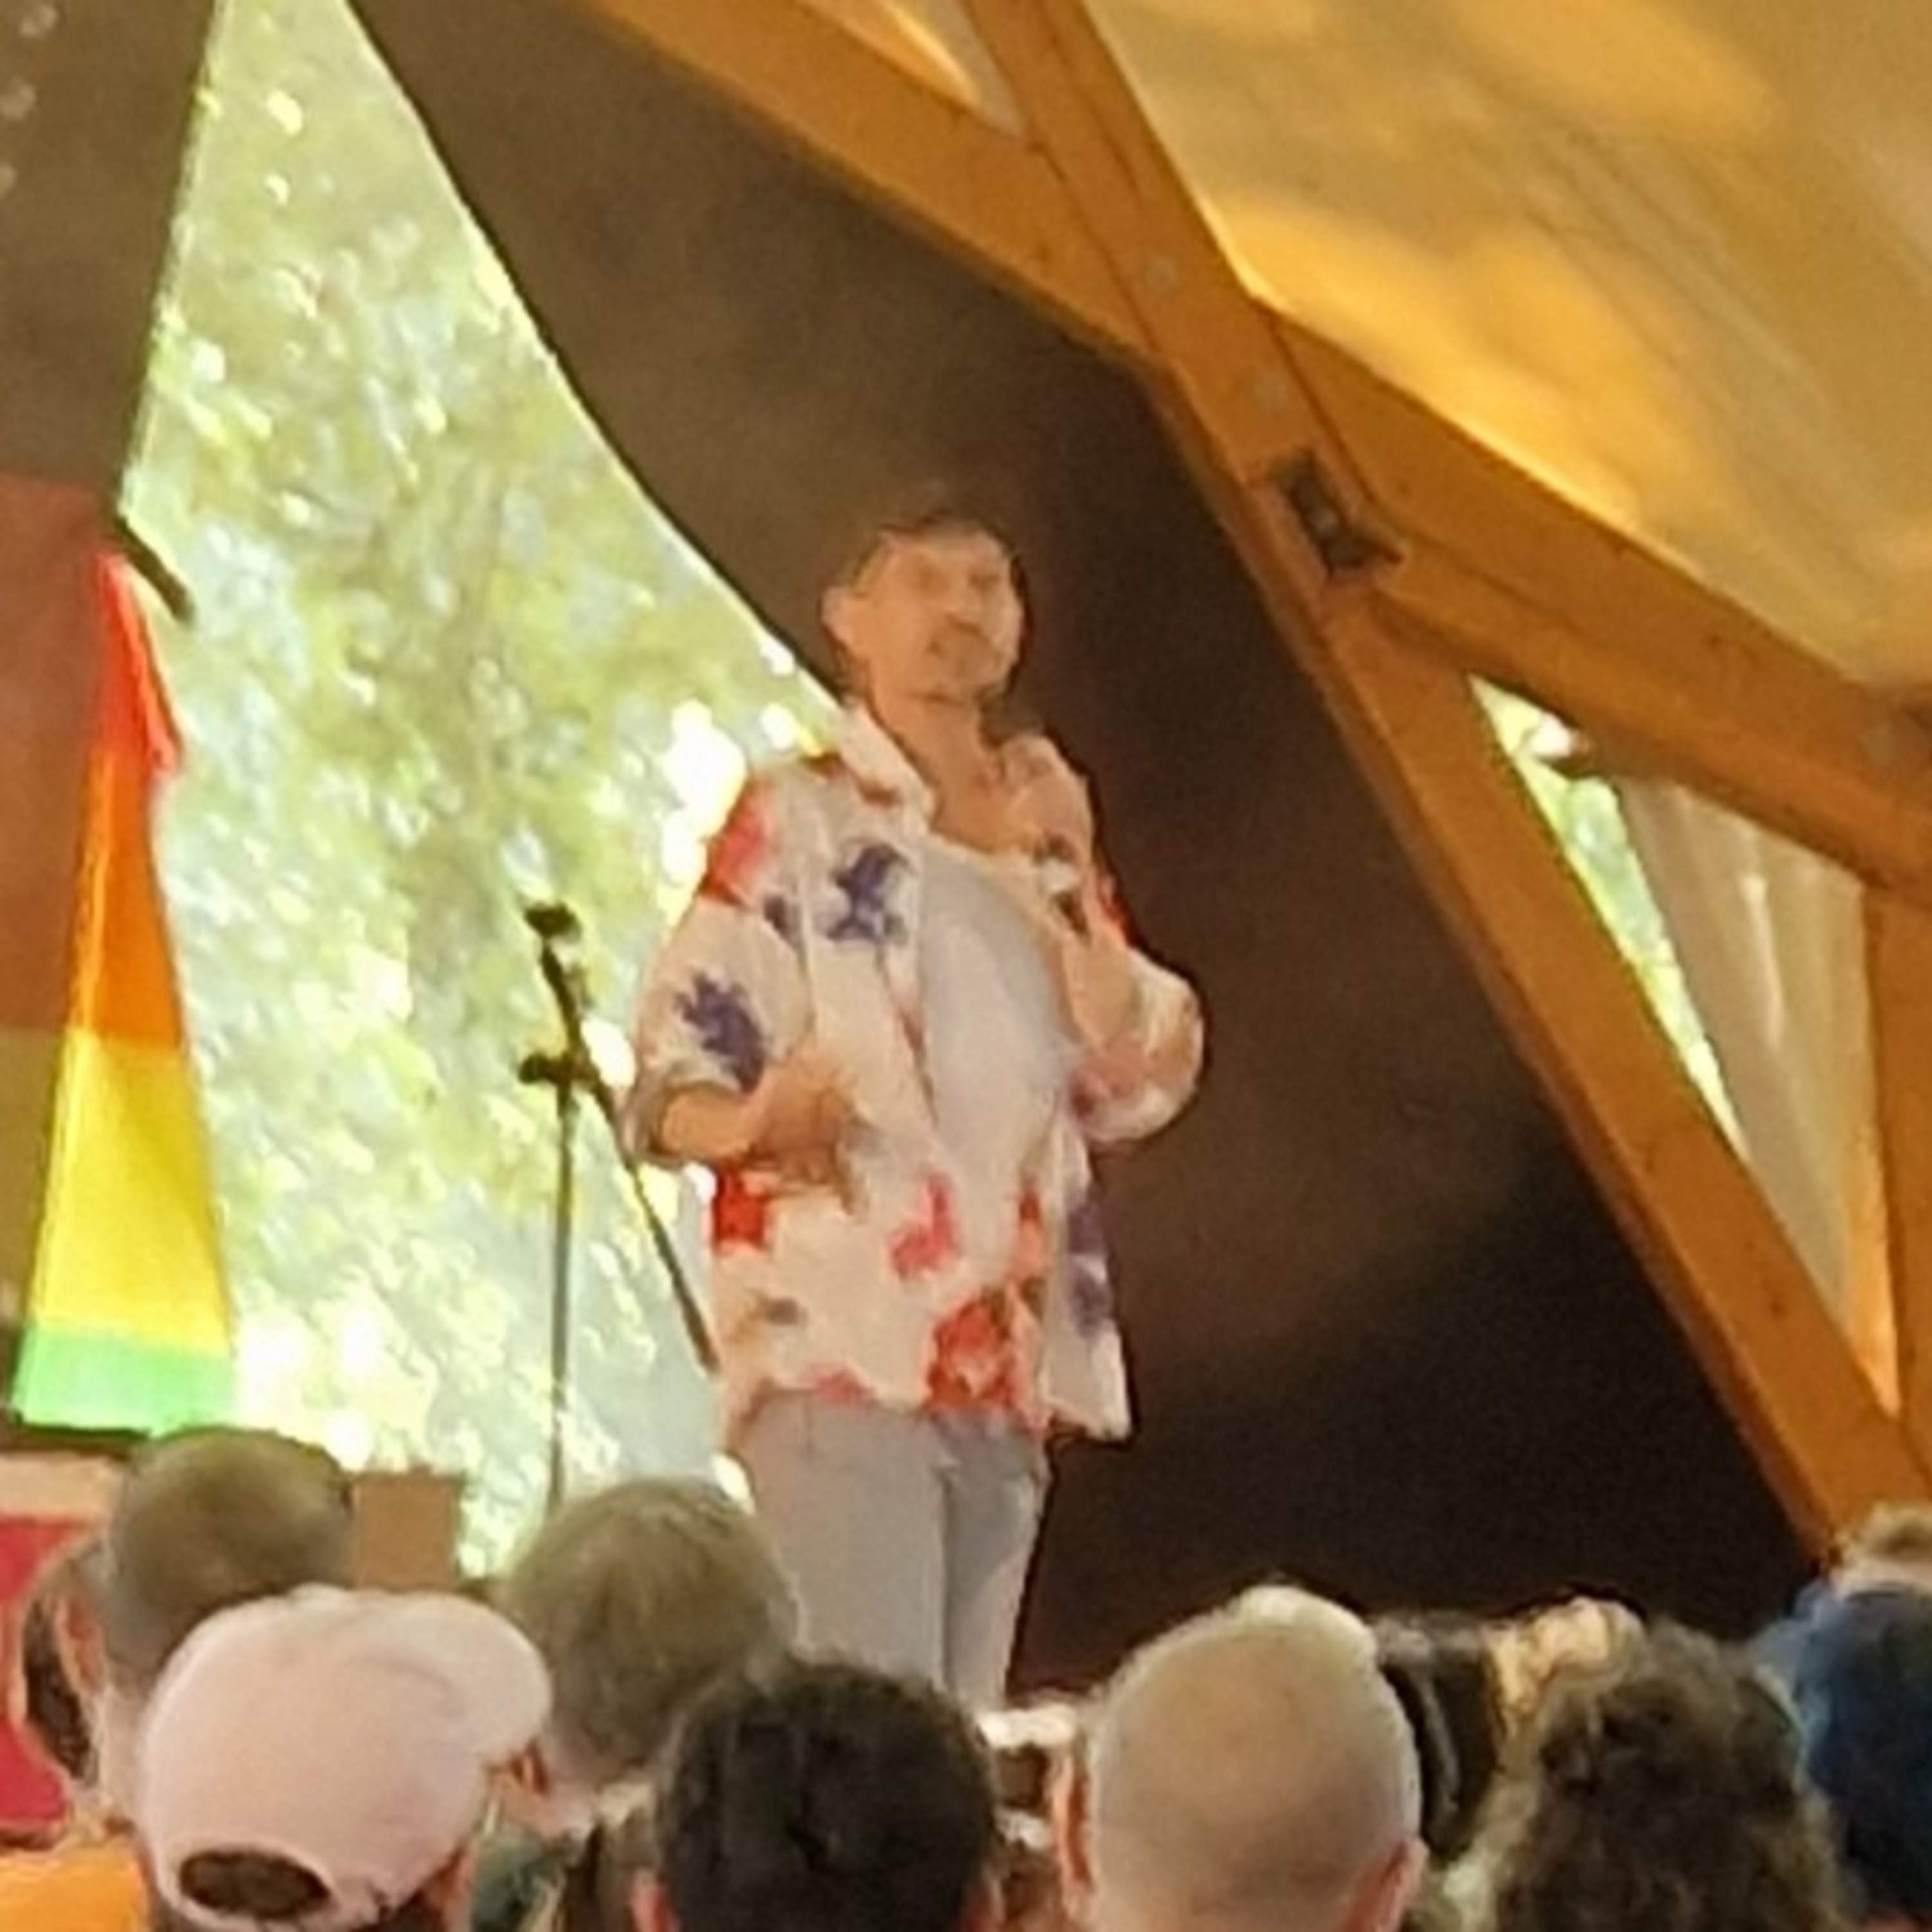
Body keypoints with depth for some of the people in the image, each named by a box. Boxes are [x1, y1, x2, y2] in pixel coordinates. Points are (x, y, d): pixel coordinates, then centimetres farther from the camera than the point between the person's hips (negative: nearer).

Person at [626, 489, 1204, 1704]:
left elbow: (1136, 1087, 8)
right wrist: (758, 1123, -28)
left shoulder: (1043, 837, 18)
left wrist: (1068, 873, -1)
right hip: (841, 1344, -6)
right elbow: (672, 1084, -5)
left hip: (1009, 1362, 6)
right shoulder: (795, 819, 1)